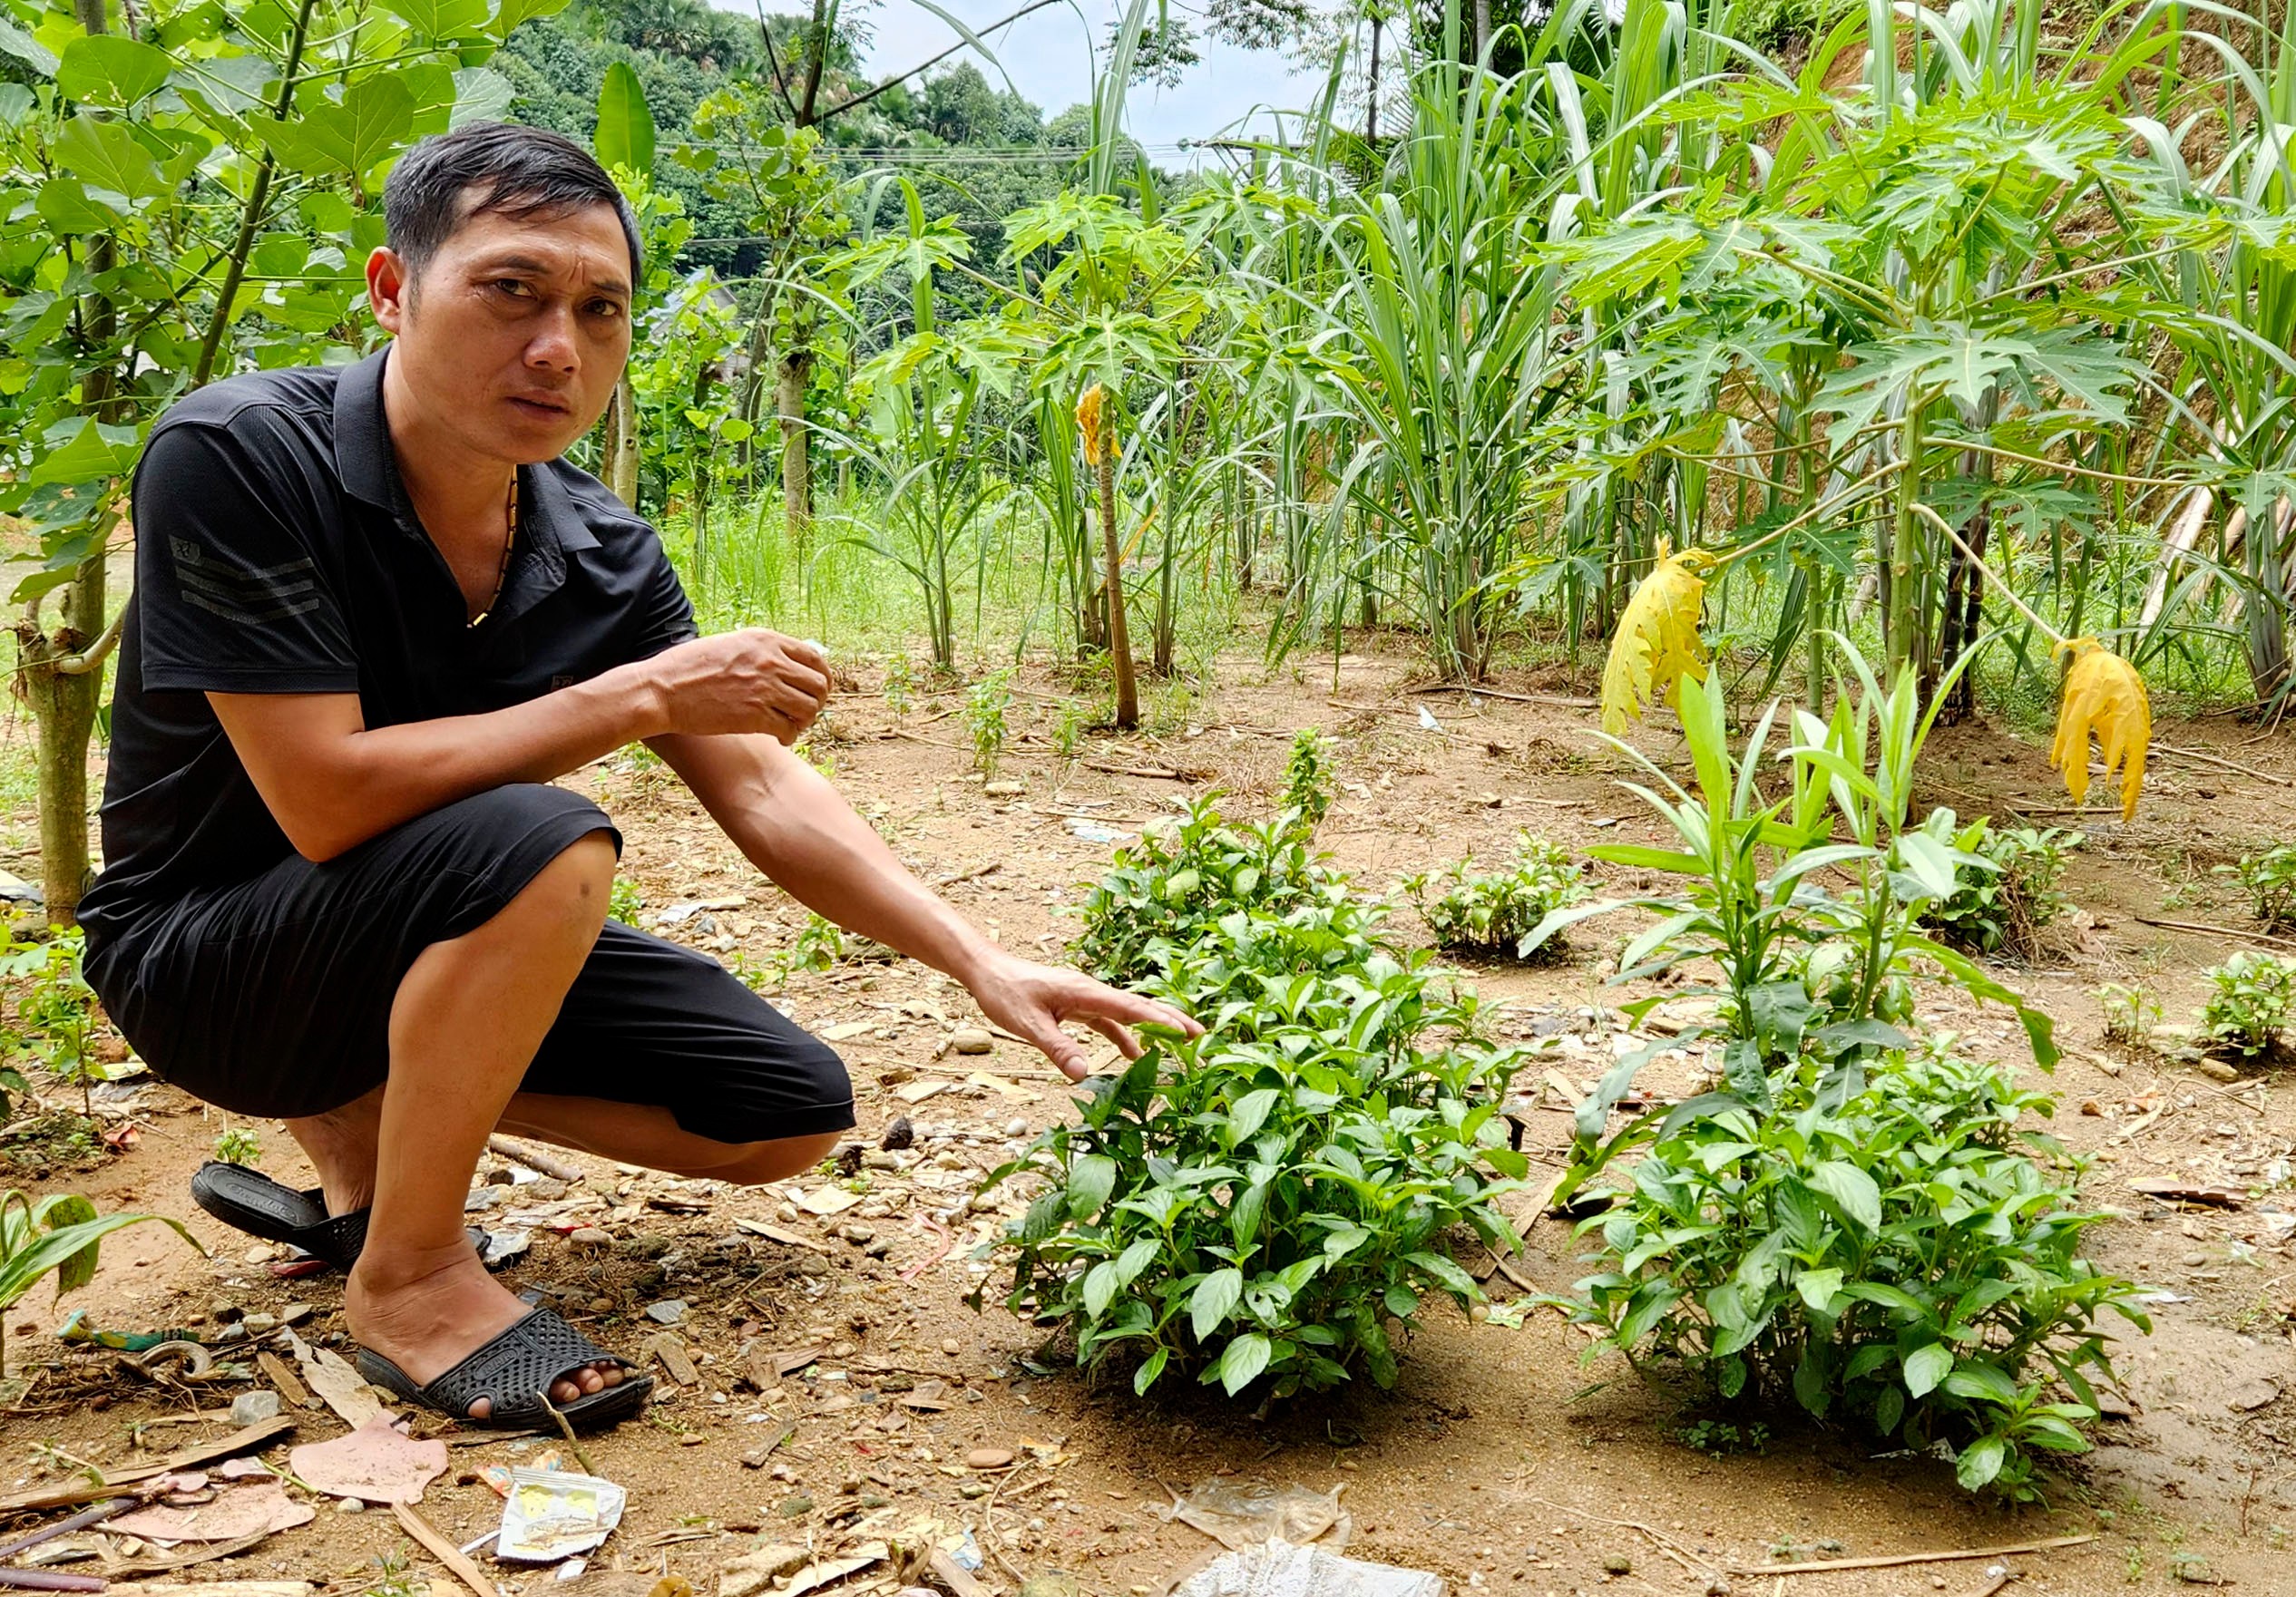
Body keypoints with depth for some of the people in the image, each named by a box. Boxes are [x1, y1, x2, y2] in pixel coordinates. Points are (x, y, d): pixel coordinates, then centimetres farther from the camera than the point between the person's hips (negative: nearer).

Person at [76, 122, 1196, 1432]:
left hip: (445, 937, 6)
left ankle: (365, 1116, 12)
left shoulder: (604, 556, -7)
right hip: (206, 951, -6)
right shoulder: (237, 459, -24)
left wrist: (985, 963, -17)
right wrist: (641, 696, -27)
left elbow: (764, 794, -7)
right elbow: (327, 802, -30)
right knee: (544, 847, -35)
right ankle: (407, 1272, -14)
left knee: (791, 1110, 0)